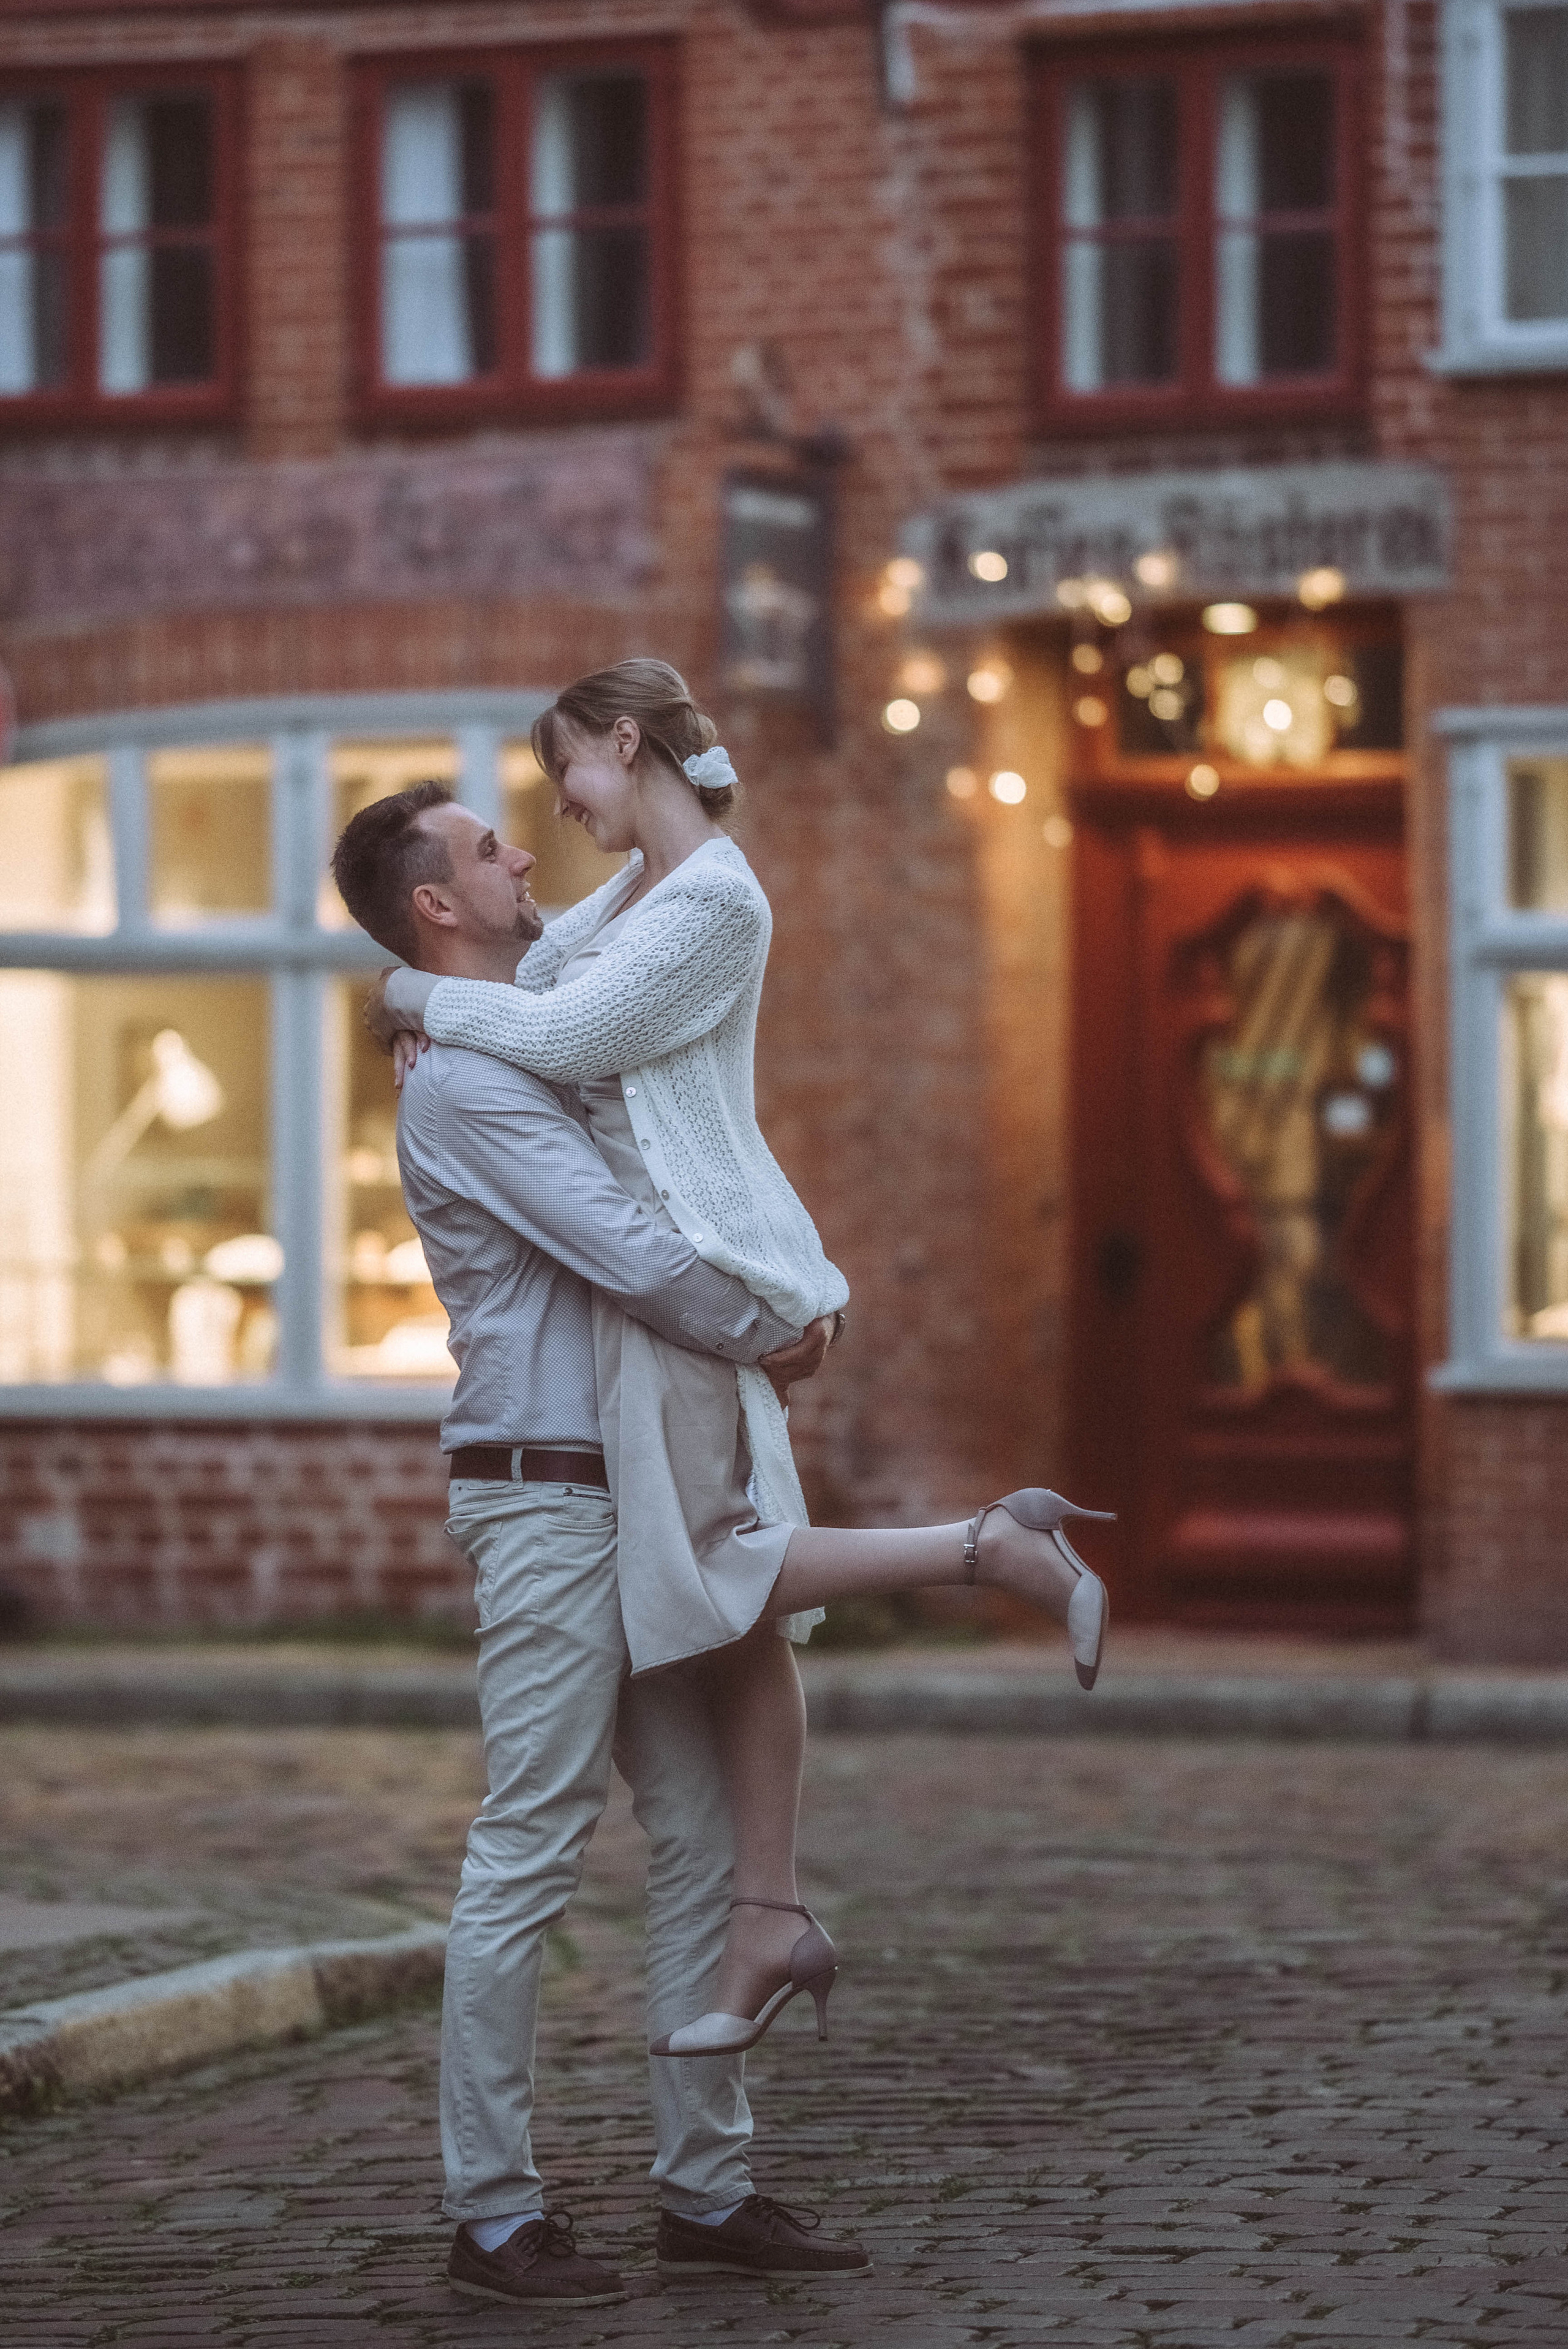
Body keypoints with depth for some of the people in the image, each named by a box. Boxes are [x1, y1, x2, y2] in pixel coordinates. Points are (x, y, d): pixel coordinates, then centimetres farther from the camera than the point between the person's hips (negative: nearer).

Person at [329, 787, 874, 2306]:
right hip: (547, 1504, -10)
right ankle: (493, 2215, -1)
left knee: (701, 1839, 9)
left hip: (636, 1498, 10)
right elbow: (634, 1259, -19)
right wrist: (769, 1338, -4)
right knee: (528, 1856, -6)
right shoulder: (465, 1084, -13)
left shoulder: (537, 1052, 18)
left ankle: (706, 2188, 14)